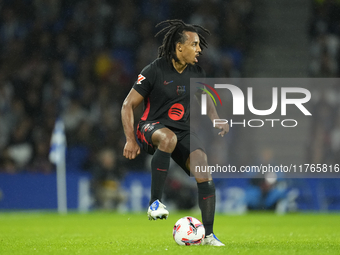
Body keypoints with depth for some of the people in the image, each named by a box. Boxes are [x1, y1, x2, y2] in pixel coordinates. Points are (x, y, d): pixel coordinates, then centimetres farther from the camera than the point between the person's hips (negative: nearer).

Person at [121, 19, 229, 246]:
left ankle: (209, 234, -8)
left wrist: (216, 121, 4)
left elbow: (205, 100, 24)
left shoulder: (197, 72, 4)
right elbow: (128, 105, -8)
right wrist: (130, 140, -17)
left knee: (204, 169, -18)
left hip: (183, 130, 5)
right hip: (152, 127, -5)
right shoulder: (155, 71, -12)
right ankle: (155, 202, -34)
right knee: (168, 137, -41)